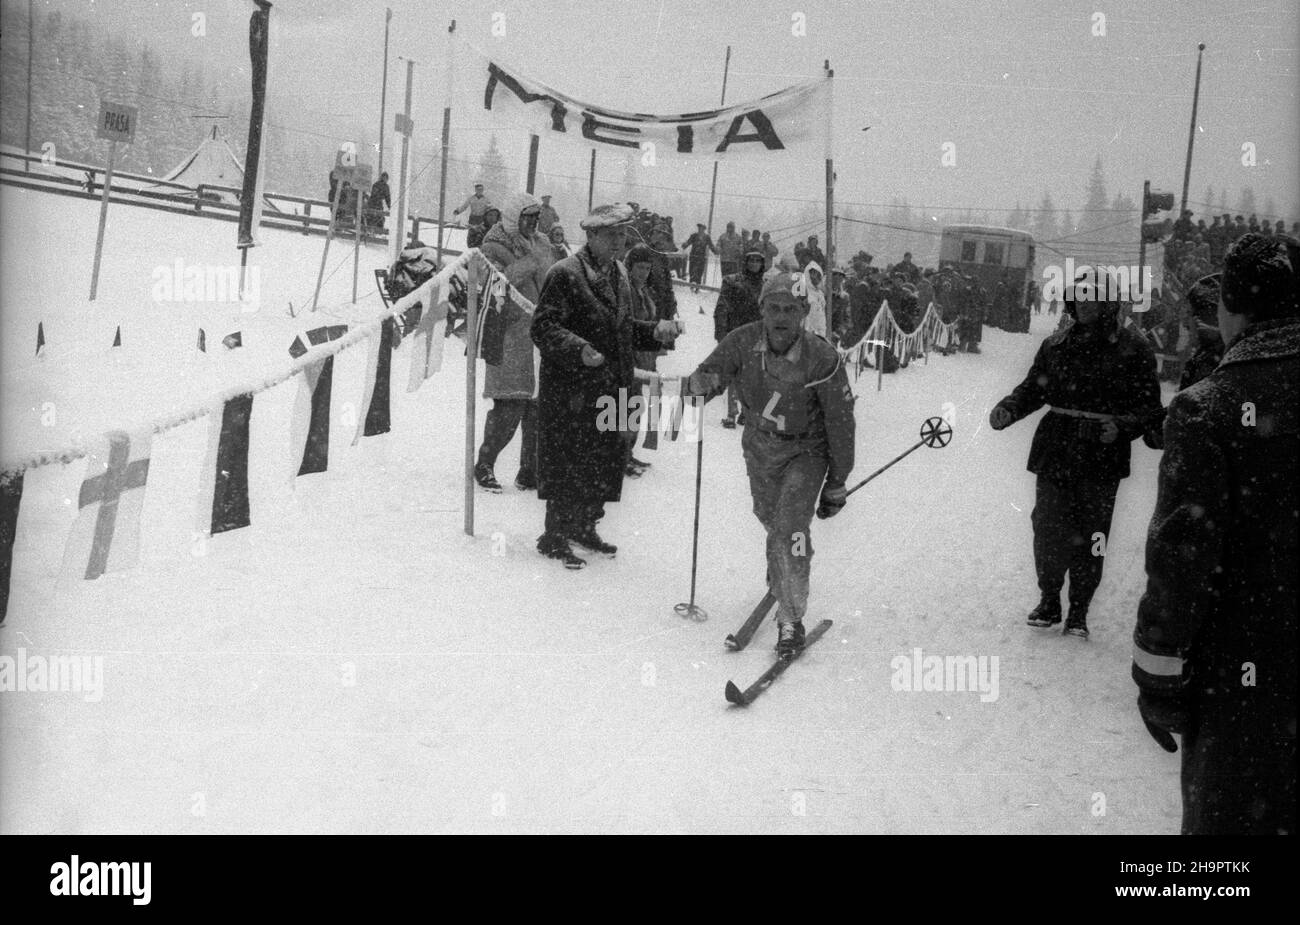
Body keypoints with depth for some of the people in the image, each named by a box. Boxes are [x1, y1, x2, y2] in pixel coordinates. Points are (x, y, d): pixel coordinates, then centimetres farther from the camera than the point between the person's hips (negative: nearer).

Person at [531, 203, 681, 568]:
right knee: (568, 465, -2)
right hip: (571, 390, -8)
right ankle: (555, 538, 9)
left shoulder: (619, 274, 14)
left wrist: (655, 331, 6)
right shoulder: (565, 274, -12)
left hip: (609, 388, 8)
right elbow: (543, 326, -17)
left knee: (604, 462, 14)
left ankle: (584, 527, 30)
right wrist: (578, 349, -31)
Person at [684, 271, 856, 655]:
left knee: (789, 530, -18)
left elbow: (840, 425, -17)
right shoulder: (744, 342, -20)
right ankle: (781, 566, 58)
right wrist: (703, 383, -40)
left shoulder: (822, 360, -27)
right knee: (769, 518, 23)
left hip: (806, 452, -4)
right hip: (760, 447, 4)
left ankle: (791, 619, -4)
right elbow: (701, 378, -13)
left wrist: (836, 486, -10)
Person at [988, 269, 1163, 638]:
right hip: (1054, 455, 3)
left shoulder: (1132, 349, -3)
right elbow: (1032, 389, 14)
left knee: (1089, 538, 5)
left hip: (1102, 461, -3)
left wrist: (1122, 427, -22)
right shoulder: (1055, 346, 8)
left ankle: (1079, 611, 20)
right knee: (1047, 531, 2)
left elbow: (1150, 407, -4)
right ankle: (1049, 600, 22)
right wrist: (1008, 409, -5)